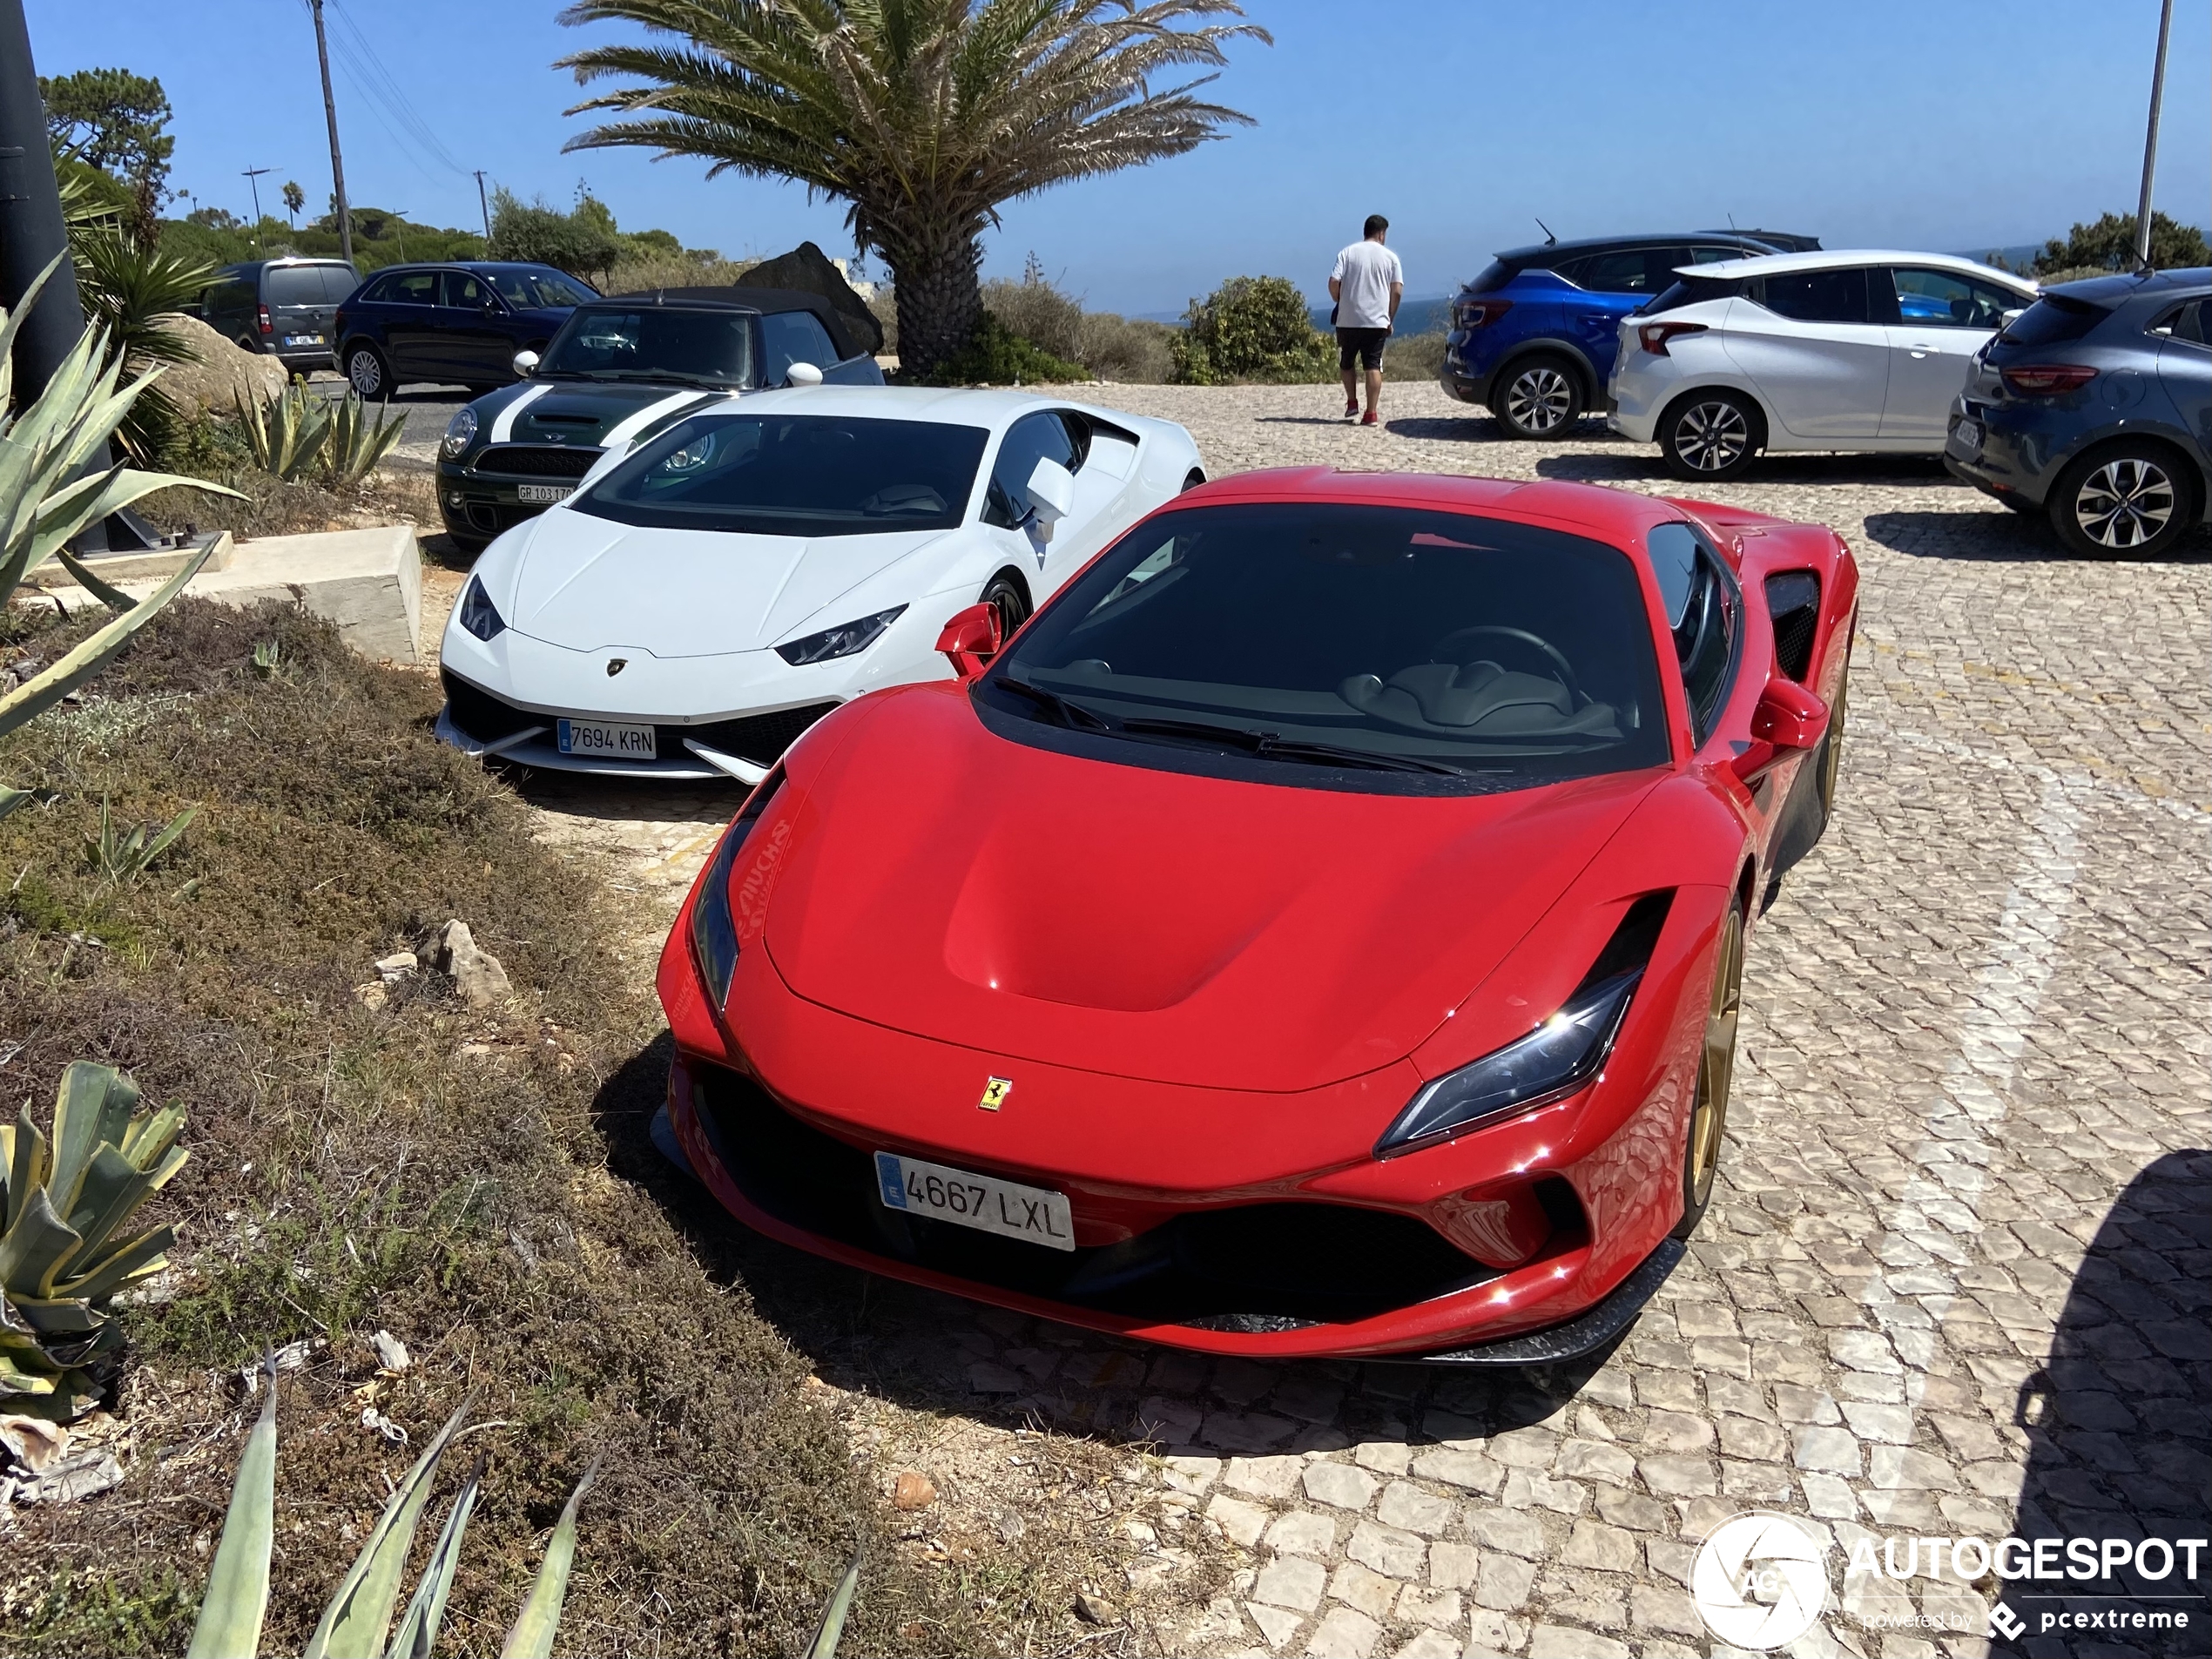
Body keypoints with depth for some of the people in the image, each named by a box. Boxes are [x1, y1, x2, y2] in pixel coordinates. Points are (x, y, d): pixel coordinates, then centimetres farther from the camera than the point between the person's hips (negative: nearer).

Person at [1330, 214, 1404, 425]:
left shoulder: (1347, 253, 2)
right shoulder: (1390, 257, 4)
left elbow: (1333, 283, -8)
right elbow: (1397, 291, -2)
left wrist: (1341, 303, 11)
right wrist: (1390, 320, 8)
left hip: (1348, 321, 0)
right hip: (1377, 321, 0)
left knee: (1347, 363, 19)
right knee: (1373, 366, 1)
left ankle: (1352, 403, 16)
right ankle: (1371, 414, -5)